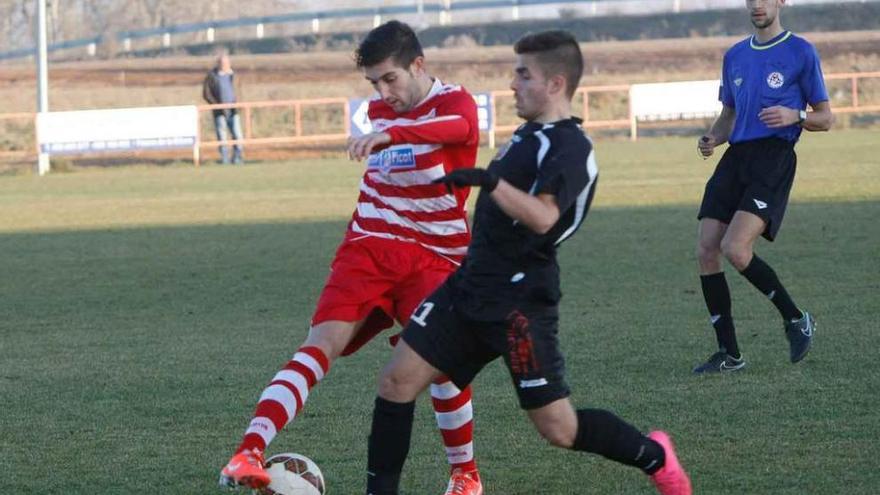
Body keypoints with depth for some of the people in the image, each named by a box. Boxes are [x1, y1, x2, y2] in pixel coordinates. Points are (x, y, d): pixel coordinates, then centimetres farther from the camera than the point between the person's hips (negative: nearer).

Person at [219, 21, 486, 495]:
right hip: (368, 250, 3)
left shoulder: (454, 103, -10)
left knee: (441, 362, -15)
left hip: (434, 259, -3)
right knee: (319, 345, -17)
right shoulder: (379, 111, 10)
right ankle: (249, 452, -33)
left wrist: (390, 135, -55)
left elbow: (456, 126, -38)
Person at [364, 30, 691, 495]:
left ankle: (655, 457, 20)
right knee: (397, 379, -2)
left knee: (560, 430, -4)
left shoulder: (569, 147, -16)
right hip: (471, 287, 9)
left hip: (520, 306, -9)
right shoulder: (530, 134, 13)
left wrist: (490, 181, -46)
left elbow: (543, 216, -34)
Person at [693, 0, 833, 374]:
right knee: (706, 250, -4)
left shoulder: (800, 52, 1)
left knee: (735, 249, -21)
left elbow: (825, 118, 3)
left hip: (774, 157, -6)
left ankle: (796, 320, 1)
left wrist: (795, 116, -17)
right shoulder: (735, 56, 18)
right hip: (735, 157, 6)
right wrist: (712, 139, 3)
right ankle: (729, 354, 5)